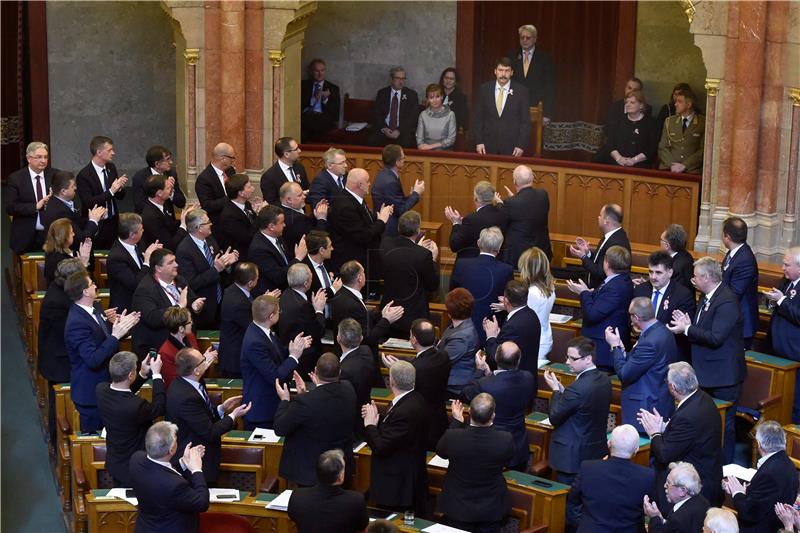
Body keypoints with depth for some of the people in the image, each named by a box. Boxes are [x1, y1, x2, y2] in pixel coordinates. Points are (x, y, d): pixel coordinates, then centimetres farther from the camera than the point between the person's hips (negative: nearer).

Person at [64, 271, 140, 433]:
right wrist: (115, 336, -28)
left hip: (104, 383, 9)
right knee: (93, 432, 5)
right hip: (91, 391, -9)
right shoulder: (77, 322, -26)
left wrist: (121, 326, -5)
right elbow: (93, 359, -30)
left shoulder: (96, 307, 2)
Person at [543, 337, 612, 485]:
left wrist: (556, 390, -6)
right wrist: (562, 391, 3)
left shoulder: (578, 388, -26)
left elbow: (554, 418, -16)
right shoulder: (604, 380, 1)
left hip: (572, 457, -9)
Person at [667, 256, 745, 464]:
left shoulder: (727, 302, -21)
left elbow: (715, 337, -27)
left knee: (723, 423, 0)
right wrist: (688, 325, -4)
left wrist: (687, 329, -19)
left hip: (723, 375, -10)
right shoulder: (706, 298, 10)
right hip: (707, 373, 10)